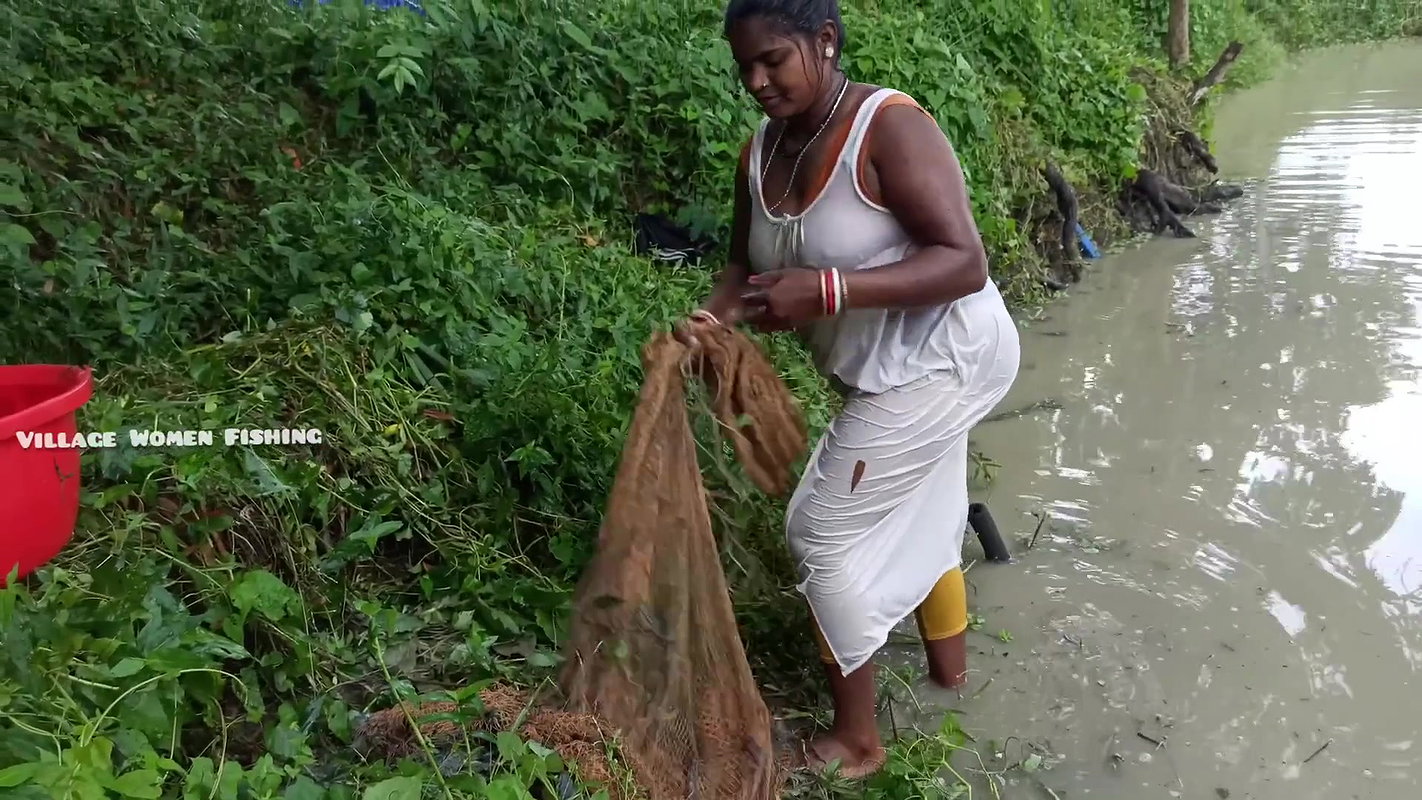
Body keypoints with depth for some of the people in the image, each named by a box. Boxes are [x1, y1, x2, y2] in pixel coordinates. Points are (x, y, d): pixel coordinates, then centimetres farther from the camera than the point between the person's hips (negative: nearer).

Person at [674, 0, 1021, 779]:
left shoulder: (890, 129, -25)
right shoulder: (761, 152, -1)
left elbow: (965, 264, -30)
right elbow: (747, 263, 5)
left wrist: (826, 290, -39)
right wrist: (716, 314, -19)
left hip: (935, 362, -9)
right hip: (894, 368, 9)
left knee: (823, 532, -6)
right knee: (917, 516, 24)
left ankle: (857, 738, 10)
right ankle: (947, 660, 49)